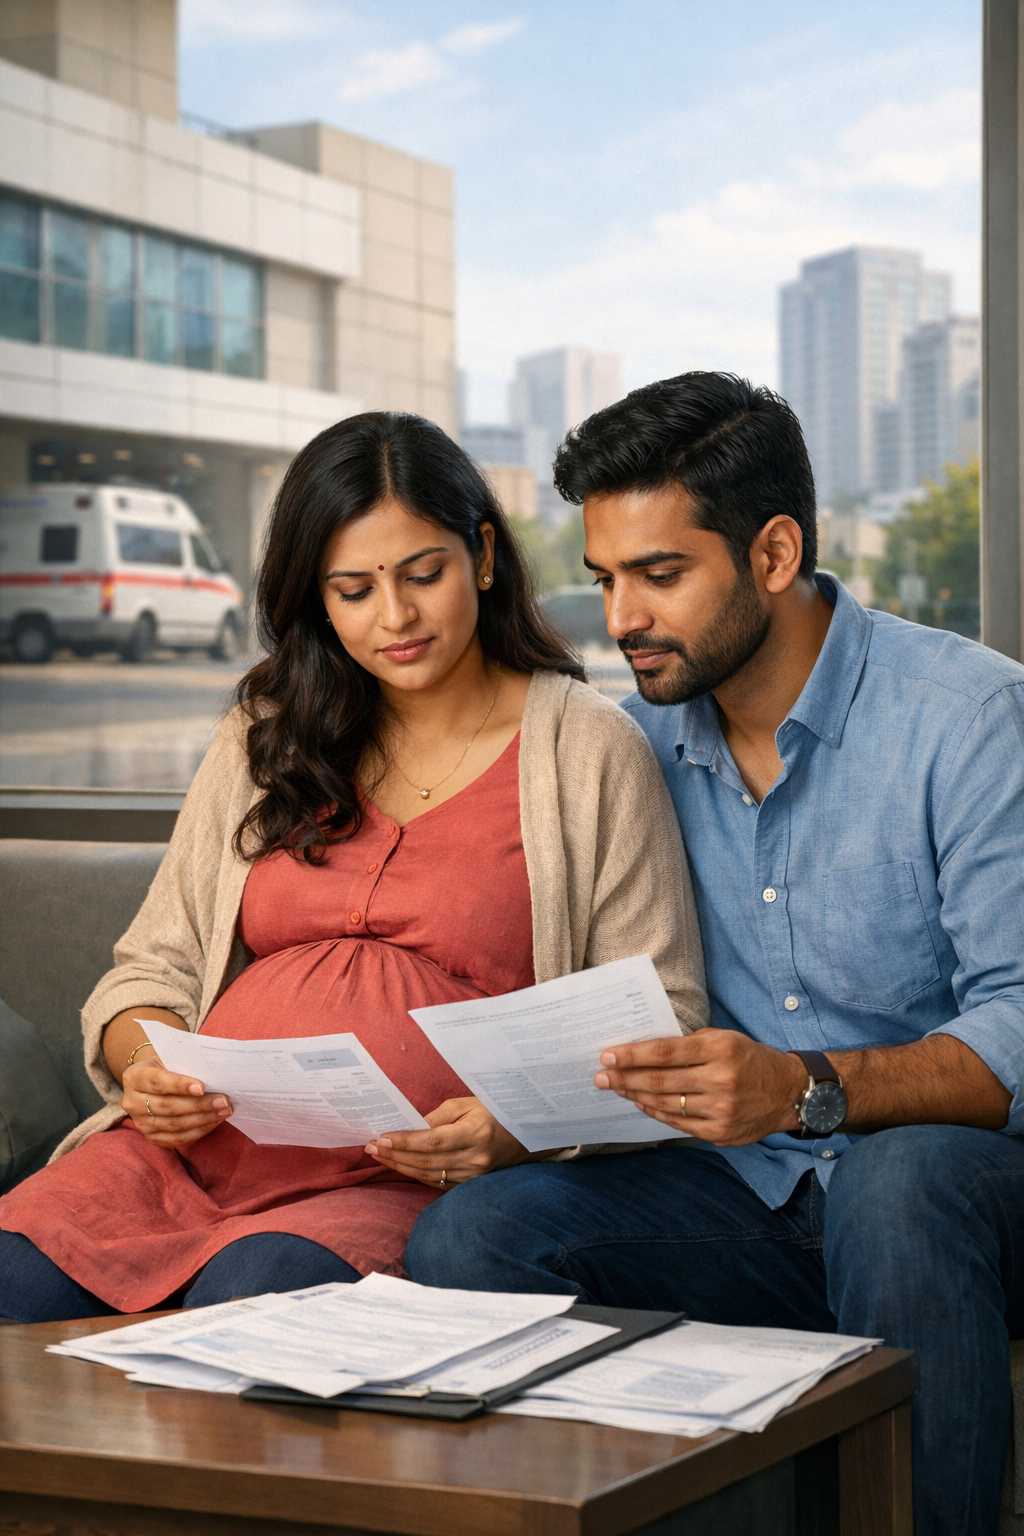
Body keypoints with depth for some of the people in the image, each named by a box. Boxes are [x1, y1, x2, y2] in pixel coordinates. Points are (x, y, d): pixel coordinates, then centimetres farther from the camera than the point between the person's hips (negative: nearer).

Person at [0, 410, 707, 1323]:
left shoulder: (592, 752, 7)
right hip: (191, 1149, 4)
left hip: (409, 1179, -4)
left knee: (249, 1294, -36)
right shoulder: (267, 742, 20)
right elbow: (154, 968, 20)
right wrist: (147, 1068, -3)